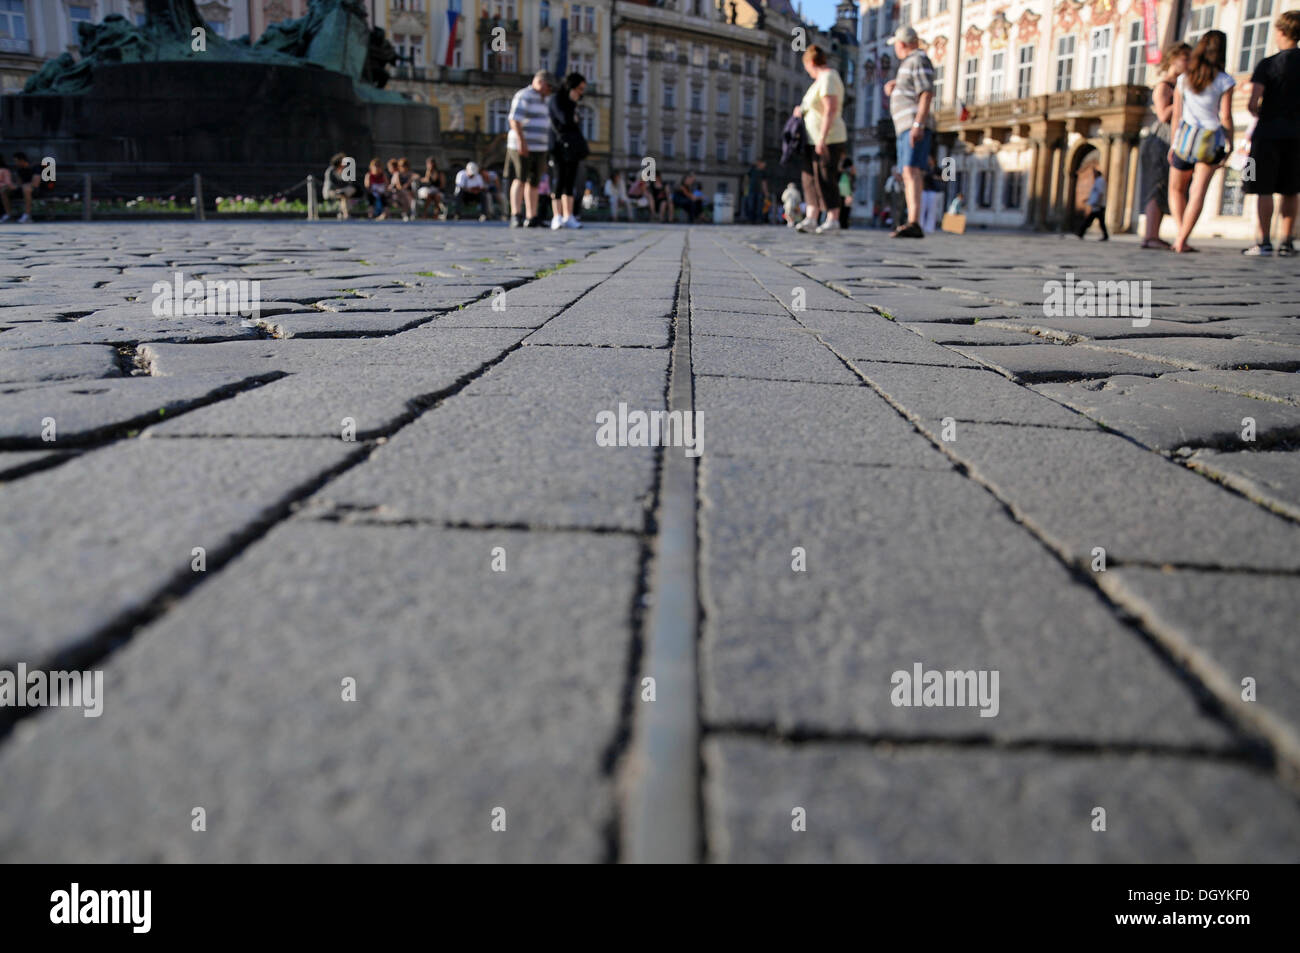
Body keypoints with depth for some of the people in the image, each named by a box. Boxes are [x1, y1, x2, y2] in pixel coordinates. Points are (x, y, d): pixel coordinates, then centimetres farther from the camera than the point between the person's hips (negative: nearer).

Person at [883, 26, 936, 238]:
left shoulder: (919, 60, -6)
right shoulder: (909, 63, 24)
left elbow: (927, 94, -17)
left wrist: (918, 124, -27)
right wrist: (893, 86, 17)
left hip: (916, 127, -11)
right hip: (905, 129, 11)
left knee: (911, 171, -23)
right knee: (907, 175, 9)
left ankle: (914, 223, -36)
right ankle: (912, 226, 10)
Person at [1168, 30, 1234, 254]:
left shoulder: (1183, 79, 4)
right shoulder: (1224, 81, -4)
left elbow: (1176, 115, 6)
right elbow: (1225, 117, -7)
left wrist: (1173, 144, 13)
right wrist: (1230, 143, 4)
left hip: (1185, 136, 2)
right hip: (1211, 139, -2)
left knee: (1176, 189, 15)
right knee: (1198, 192, -3)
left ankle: (1181, 233, 1)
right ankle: (1181, 241, -11)